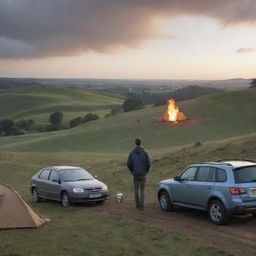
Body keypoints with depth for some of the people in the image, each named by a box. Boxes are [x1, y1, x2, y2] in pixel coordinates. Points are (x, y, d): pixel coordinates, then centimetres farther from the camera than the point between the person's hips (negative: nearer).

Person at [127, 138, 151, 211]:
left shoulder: (131, 153, -4)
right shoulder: (145, 153, -7)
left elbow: (128, 164, -2)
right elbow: (148, 163, -6)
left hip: (135, 174, 1)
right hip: (143, 174, -1)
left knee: (136, 189, 14)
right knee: (142, 190, 6)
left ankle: (138, 205, 19)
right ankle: (141, 205, -4)